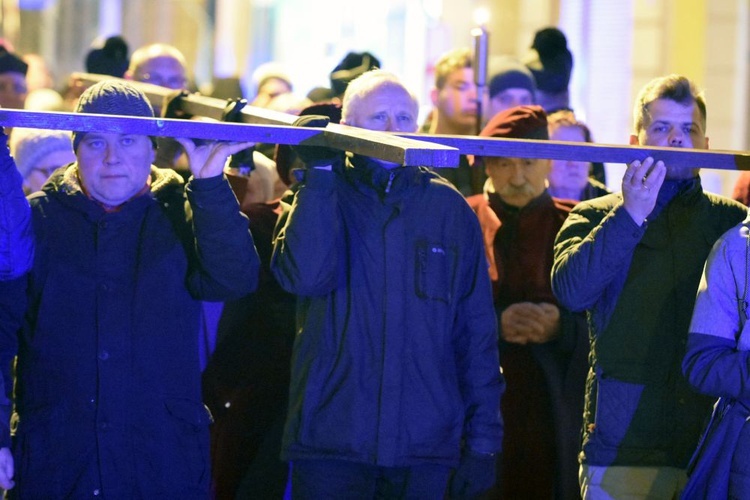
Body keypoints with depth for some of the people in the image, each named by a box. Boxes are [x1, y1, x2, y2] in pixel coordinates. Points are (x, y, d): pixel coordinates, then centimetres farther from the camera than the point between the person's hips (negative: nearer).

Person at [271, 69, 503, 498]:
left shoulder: (449, 208, 8)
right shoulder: (322, 197, 6)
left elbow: (477, 333, 8)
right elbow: (305, 276, -15)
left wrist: (483, 438, 3)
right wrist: (320, 172, -13)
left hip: (425, 445, 1)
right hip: (331, 442, -1)